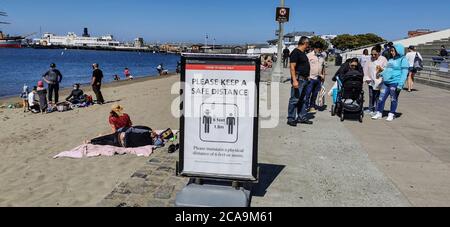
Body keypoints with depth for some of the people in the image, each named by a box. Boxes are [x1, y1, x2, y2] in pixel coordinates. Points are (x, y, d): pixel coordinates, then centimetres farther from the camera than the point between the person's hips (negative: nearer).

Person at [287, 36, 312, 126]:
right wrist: (294, 80, -25)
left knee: (303, 100, 13)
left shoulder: (303, 53, 19)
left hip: (304, 79, 10)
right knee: (294, 99, -7)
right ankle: (291, 119, -1)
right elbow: (292, 67, -18)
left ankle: (302, 117, 21)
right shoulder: (296, 52, -11)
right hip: (298, 79, -10)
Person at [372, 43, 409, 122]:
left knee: (393, 99, 5)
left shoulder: (403, 60, -6)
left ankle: (392, 115, 17)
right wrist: (381, 73, 8)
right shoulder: (391, 60, 18)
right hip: (386, 82, 7)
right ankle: (379, 113, 15)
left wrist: (400, 84, -19)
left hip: (395, 83, -7)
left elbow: (404, 73, -12)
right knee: (382, 98, 6)